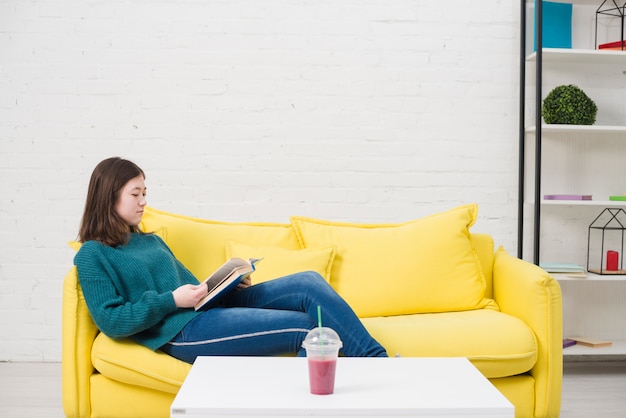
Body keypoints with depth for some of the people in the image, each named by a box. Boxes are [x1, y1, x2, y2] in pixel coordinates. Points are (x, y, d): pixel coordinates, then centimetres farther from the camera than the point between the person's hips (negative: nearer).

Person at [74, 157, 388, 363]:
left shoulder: (150, 241, 25)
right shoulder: (92, 255, 0)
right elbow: (110, 321, -10)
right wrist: (171, 300, -16)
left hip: (210, 307, 8)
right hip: (181, 330, -8)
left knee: (308, 283, -11)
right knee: (305, 326, -21)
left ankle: (377, 360, -12)